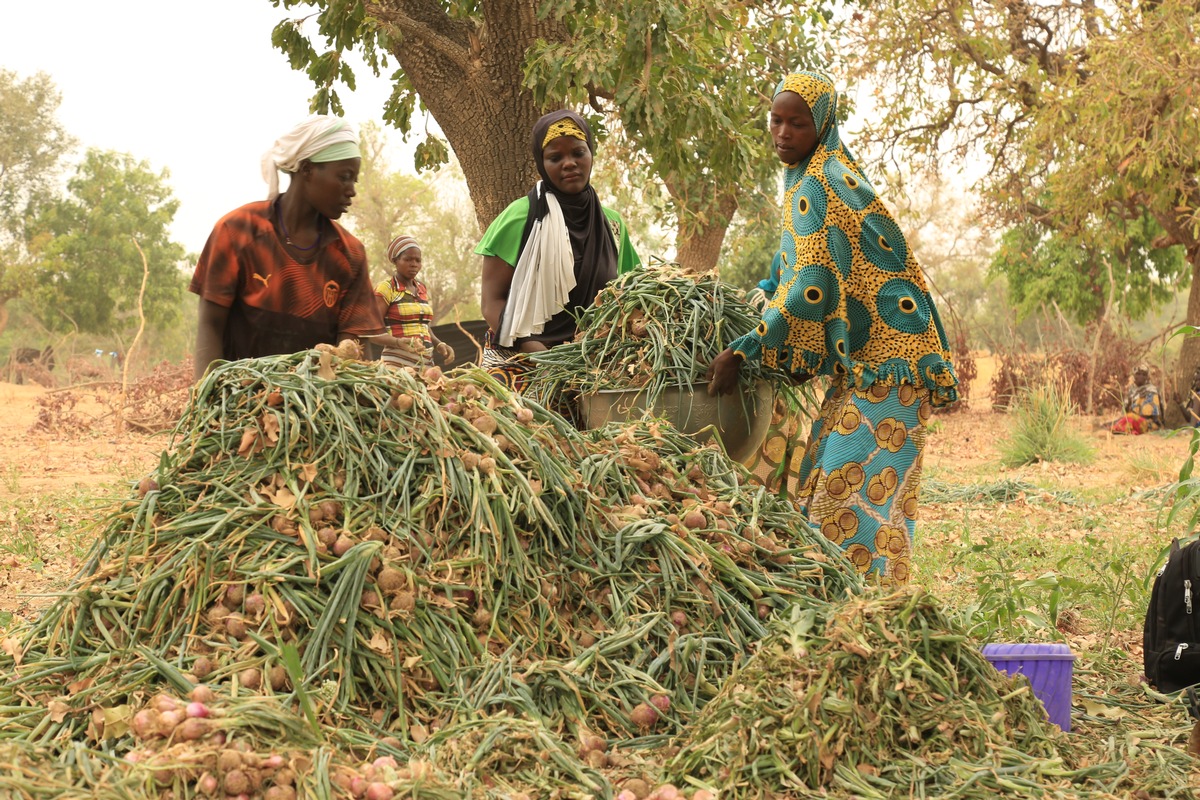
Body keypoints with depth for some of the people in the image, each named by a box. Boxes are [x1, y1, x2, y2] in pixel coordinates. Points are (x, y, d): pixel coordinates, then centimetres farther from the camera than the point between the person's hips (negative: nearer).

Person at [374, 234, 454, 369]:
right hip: (398, 361, -6)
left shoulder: (423, 289, 16)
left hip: (426, 361, 6)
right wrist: (400, 342, -24)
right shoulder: (385, 289, -3)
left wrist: (439, 345, 6)